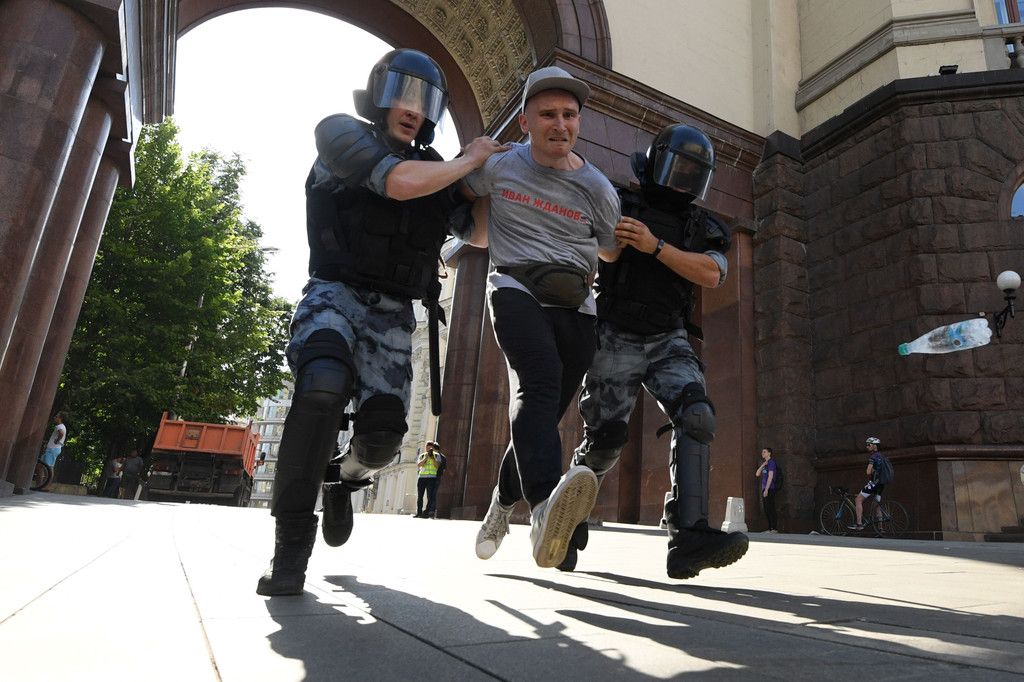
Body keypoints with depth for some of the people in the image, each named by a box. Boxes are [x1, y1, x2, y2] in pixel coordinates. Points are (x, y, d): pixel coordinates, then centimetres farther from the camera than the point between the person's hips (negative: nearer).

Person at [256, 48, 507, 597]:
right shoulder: (340, 132, 2)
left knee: (382, 432, -12)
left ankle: (344, 475, 27)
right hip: (335, 294, -4)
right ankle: (291, 546, -19)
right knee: (324, 387, -33)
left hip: (392, 313, 4)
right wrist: (470, 161, -3)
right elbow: (398, 181, -16)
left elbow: (483, 232, 17)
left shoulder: (433, 168, 18)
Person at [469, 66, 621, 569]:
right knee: (539, 379, -32)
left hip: (575, 306, 3)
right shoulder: (497, 166, 5)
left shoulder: (597, 189, 7)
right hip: (516, 290, -2)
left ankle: (500, 508, 25)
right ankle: (544, 507, -50)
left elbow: (614, 253, 21)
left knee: (545, 410, 1)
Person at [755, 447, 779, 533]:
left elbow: (770, 476, -15)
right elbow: (757, 474, 15)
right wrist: (762, 466, 1)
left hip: (770, 489, -9)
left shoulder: (771, 462, -8)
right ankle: (770, 528, 14)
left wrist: (766, 489, -19)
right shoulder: (764, 463, 19)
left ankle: (775, 528, -5)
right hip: (764, 489, 9)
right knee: (766, 510, 10)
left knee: (771, 509, -8)